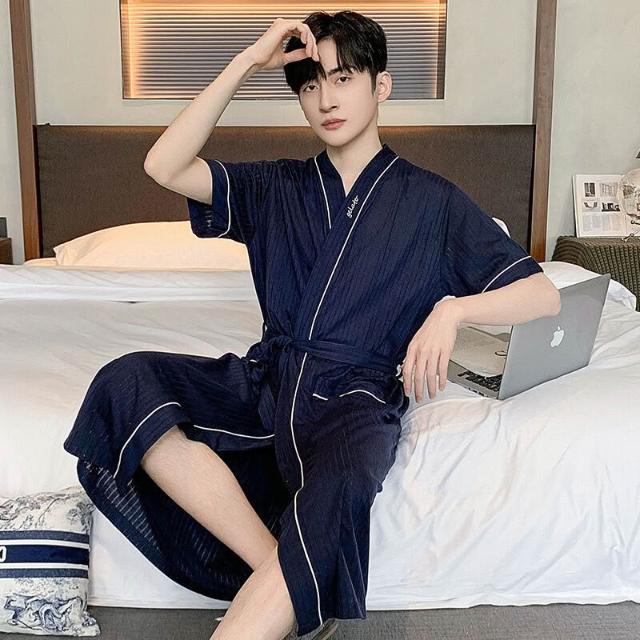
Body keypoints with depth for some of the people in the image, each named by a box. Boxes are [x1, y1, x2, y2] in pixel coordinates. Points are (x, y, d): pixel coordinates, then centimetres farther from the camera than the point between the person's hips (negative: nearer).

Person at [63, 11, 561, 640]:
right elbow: (164, 167, 2)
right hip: (266, 378, 4)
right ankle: (279, 574, -27)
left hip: (357, 395, -3)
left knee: (338, 488, -40)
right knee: (124, 383, -25)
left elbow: (544, 294, 3)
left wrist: (452, 308, -17)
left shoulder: (432, 200, 8)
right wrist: (246, 62, 1)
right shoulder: (277, 187, 16)